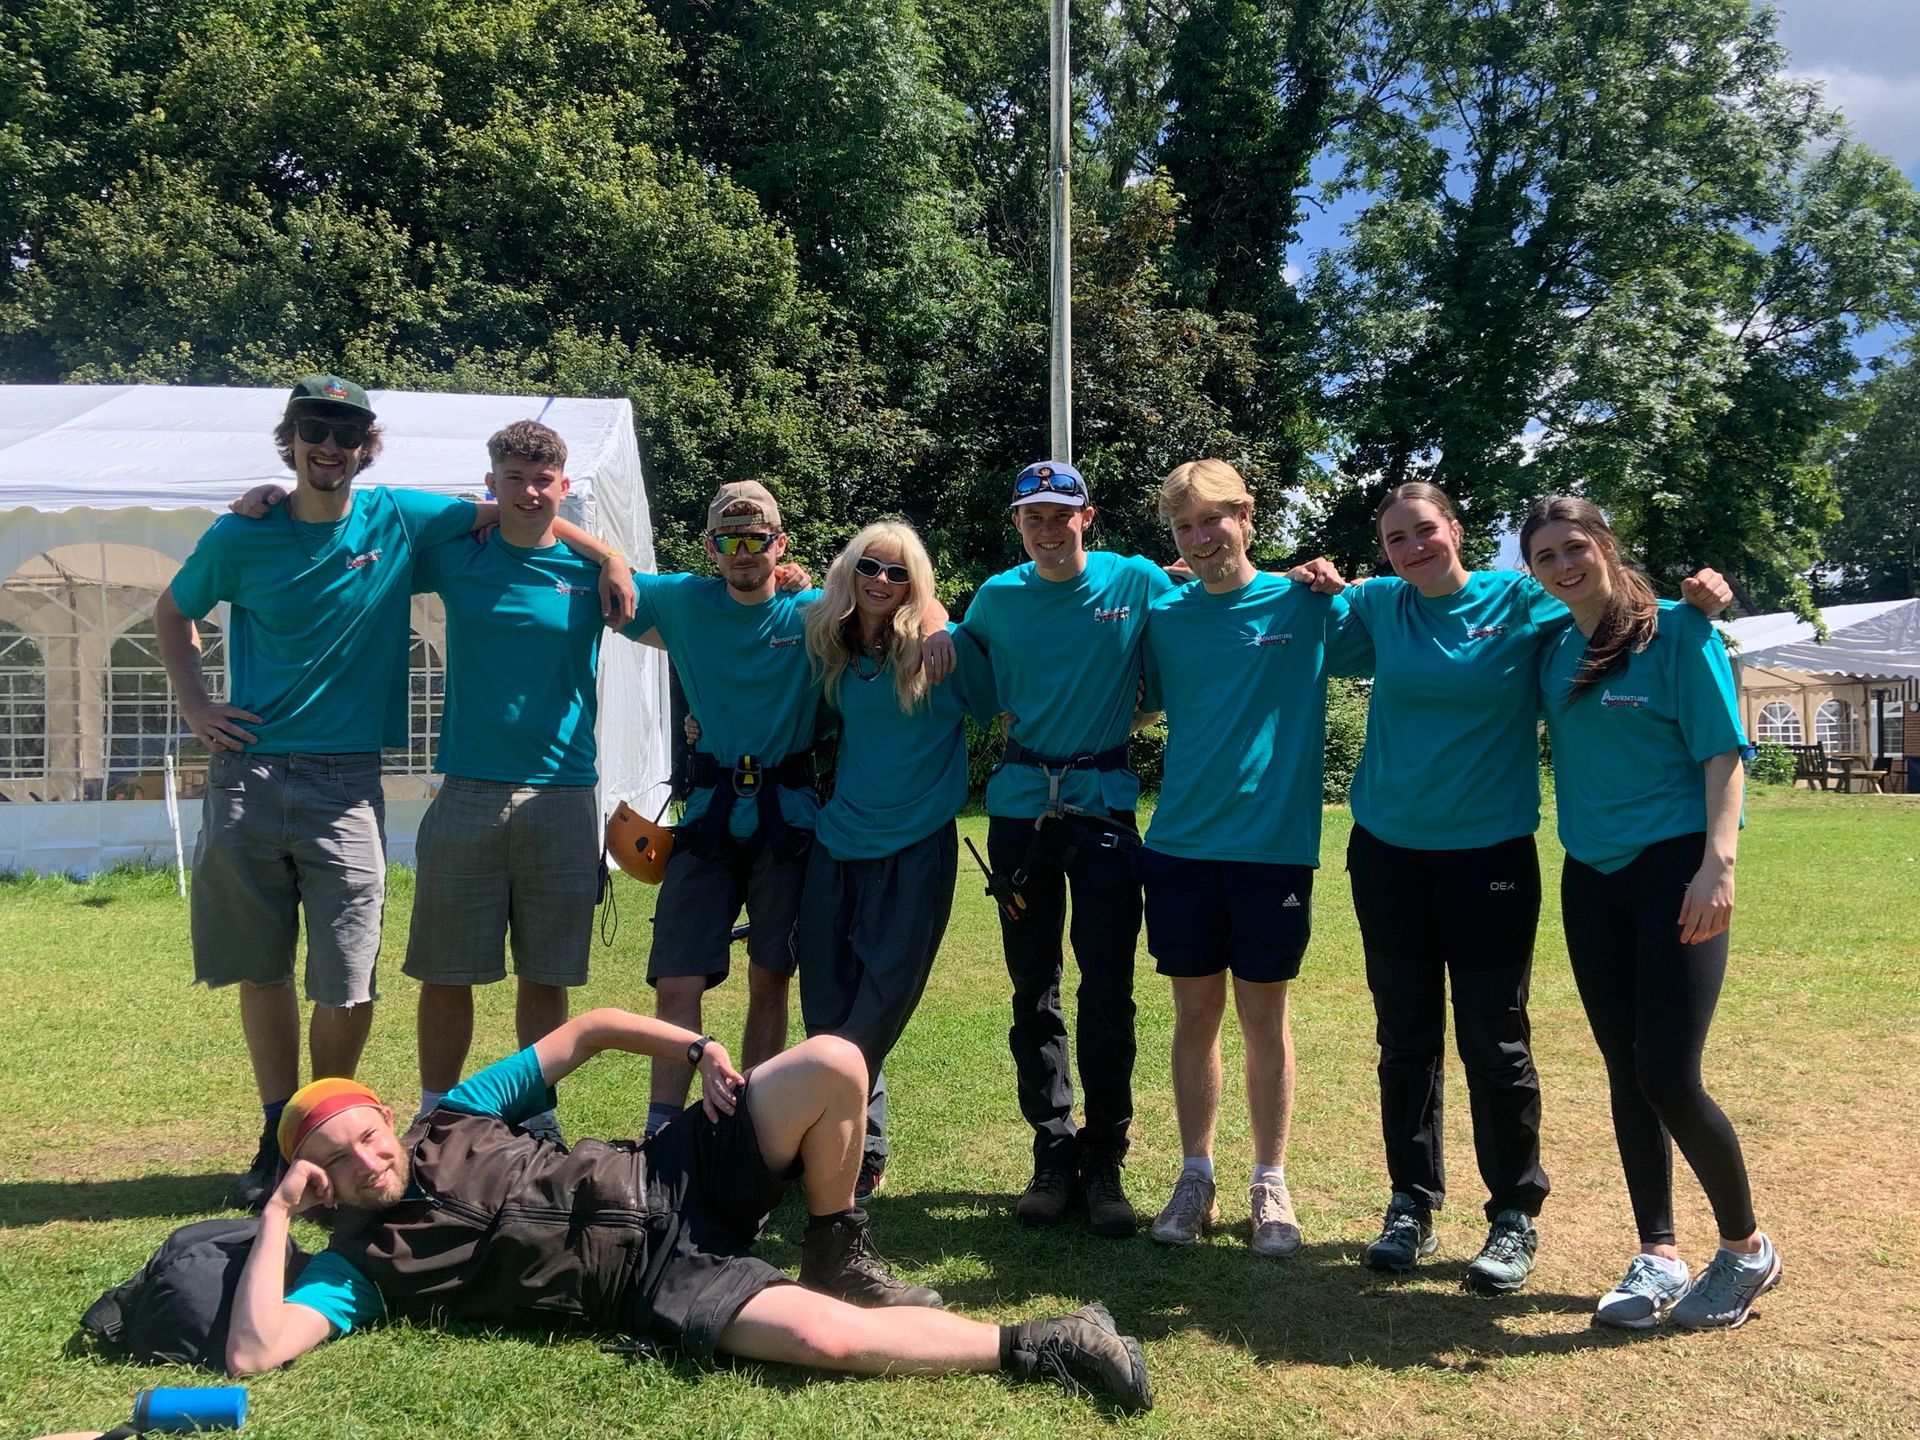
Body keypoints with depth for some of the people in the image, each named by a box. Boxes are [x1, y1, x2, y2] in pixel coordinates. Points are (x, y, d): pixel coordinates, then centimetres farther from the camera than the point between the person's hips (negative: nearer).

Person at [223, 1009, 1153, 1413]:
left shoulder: (457, 1119, 10)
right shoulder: (360, 1265, 1)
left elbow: (583, 1033, 14)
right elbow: (253, 1353, -14)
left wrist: (697, 1050, 0)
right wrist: (278, 1214, -11)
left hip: (670, 1178, 4)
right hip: (656, 1284, -4)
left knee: (833, 1064, -19)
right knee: (827, 1337, -33)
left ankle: (839, 1258, 5)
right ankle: (1032, 1348, -12)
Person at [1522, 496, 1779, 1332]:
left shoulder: (1676, 631, -5)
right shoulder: (1553, 653, 10)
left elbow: (1722, 752, -9)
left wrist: (1718, 861, -21)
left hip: (1673, 869, -6)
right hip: (1590, 878, 6)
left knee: (1669, 1077, -9)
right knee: (1625, 1074, 8)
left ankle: (1746, 1249, 14)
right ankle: (1658, 1257, 20)